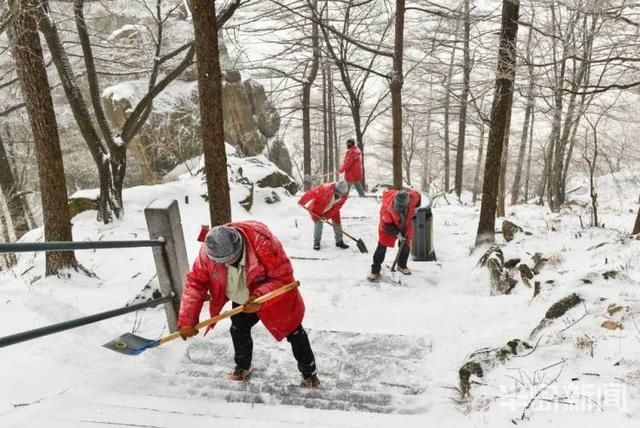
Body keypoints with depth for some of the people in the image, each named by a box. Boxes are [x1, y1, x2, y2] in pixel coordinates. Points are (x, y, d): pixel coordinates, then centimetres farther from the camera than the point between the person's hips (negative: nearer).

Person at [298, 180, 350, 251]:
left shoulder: (344, 195, -23)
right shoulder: (325, 189, -40)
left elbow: (337, 207, -18)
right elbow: (311, 193, -34)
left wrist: (327, 216, -23)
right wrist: (302, 202, -27)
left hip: (332, 210, 5)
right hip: (317, 207, -4)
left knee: (337, 221, 6)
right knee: (318, 222, -13)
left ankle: (339, 241, 22)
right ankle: (316, 242, 1)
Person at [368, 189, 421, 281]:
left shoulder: (413, 197, -32)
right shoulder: (387, 208, -41)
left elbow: (418, 197, -4)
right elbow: (387, 224, -27)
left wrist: (415, 209, -1)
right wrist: (397, 233, -28)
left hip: (405, 224, 4)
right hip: (389, 225, -4)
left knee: (405, 245, 14)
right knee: (382, 247, -5)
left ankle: (402, 265, 37)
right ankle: (375, 270, 5)